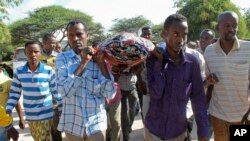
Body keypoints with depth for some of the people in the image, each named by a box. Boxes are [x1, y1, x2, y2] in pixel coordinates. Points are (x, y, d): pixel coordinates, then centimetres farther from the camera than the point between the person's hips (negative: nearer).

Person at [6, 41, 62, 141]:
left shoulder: (49, 70, -12)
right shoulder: (19, 71, -5)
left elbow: (56, 91, -4)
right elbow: (14, 92, 3)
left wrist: (62, 109, 0)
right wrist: (8, 109, -6)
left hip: (45, 114, -3)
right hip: (29, 115, 4)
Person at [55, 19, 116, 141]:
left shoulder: (98, 58, -4)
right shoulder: (62, 58, -5)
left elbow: (110, 94, -11)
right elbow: (65, 91, -20)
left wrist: (101, 63, -14)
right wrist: (84, 62, -19)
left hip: (96, 123, 0)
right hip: (72, 123, 0)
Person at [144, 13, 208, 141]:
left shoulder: (192, 62, -8)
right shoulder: (153, 59, -11)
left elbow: (198, 98, -3)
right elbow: (155, 94, -19)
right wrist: (158, 61, -21)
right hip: (153, 130, -1)